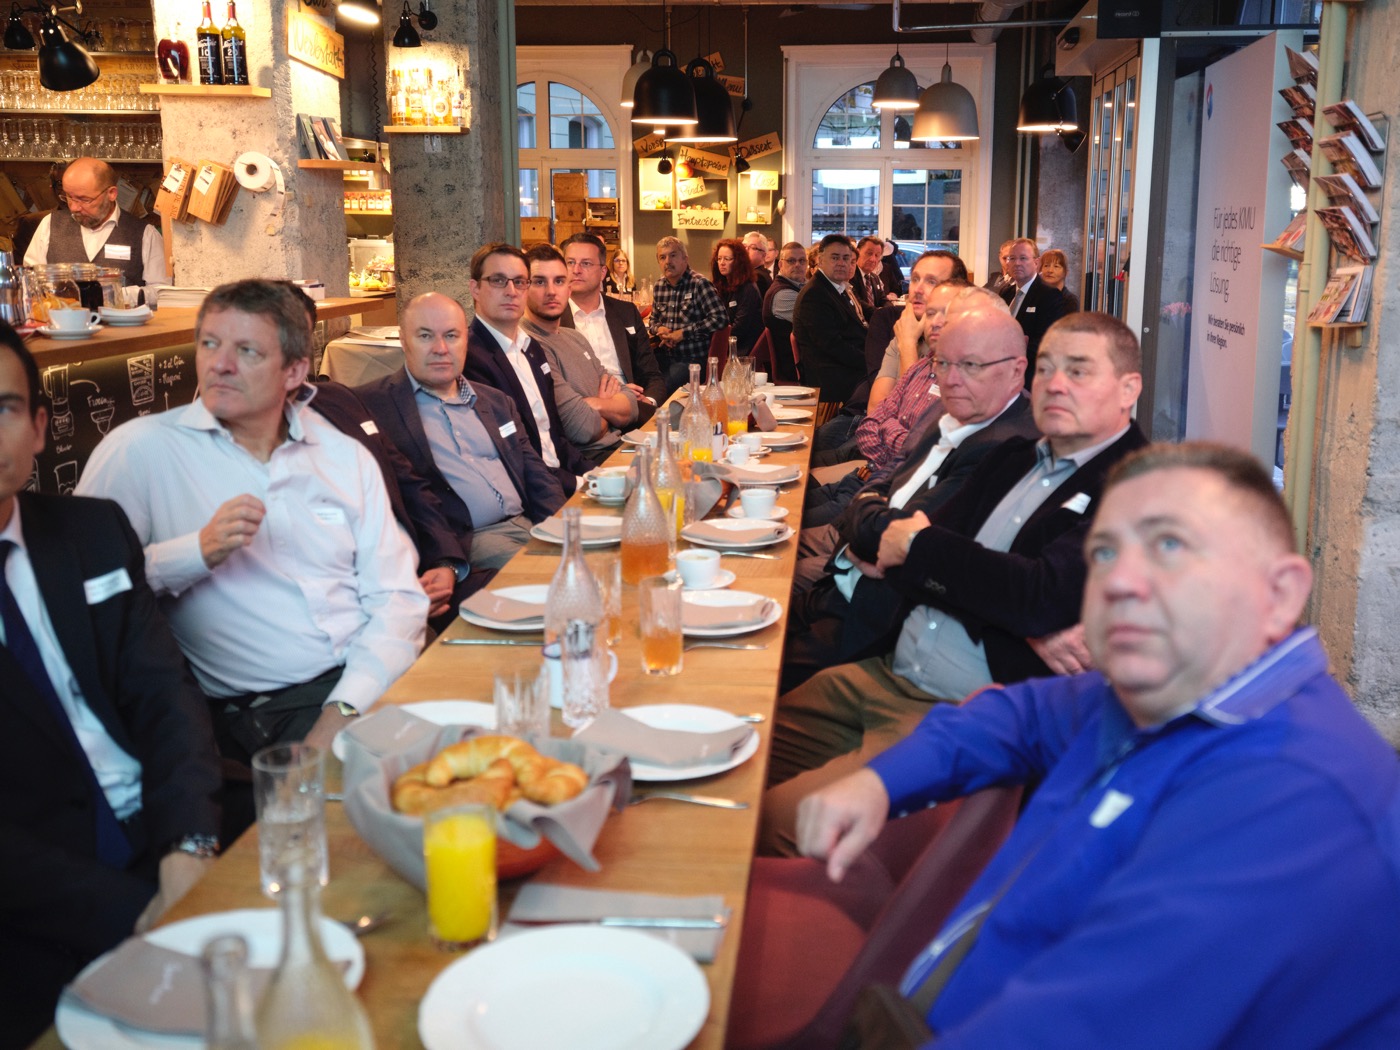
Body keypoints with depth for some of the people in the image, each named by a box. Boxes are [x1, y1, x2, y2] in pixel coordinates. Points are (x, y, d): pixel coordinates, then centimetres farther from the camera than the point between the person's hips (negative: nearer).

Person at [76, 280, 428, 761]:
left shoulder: (346, 456, 12)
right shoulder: (139, 450, 2)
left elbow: (398, 597, 4)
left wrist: (345, 709, -10)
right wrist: (199, 552, -15)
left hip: (370, 680, 5)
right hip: (265, 715, -4)